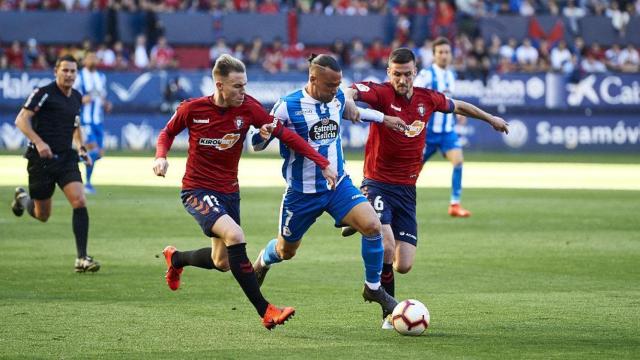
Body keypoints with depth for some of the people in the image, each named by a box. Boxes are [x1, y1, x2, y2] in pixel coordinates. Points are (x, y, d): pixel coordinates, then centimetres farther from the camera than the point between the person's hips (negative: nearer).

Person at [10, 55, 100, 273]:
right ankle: (22, 198, 44)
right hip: (42, 158, -4)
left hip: (66, 158, 4)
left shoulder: (77, 98, 10)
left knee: (80, 202, -16)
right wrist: (39, 142, -28)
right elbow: (21, 120, -15)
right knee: (42, 215, 7)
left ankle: (82, 259, -14)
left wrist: (80, 147, 12)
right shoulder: (44, 93, -10)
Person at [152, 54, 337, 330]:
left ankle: (175, 258, 48)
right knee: (235, 235, -28)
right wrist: (161, 157, -14)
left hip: (229, 192, 5)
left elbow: (285, 134, -9)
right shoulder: (192, 109, -13)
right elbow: (168, 132, 6)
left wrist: (322, 163, -14)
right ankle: (265, 312, -25)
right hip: (197, 190, -5)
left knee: (222, 263, 14)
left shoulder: (248, 108, -10)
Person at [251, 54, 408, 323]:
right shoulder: (287, 107, -17)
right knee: (286, 251, 14)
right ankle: (263, 261, 53)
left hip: (338, 185, 3)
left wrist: (383, 118, 24)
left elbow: (354, 112, 24)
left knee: (372, 225, -20)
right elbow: (257, 145, -11)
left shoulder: (338, 99, -2)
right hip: (302, 194, -3)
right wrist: (264, 134, -33)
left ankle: (373, 288, -2)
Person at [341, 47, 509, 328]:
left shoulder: (427, 99, 5)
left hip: (406, 189, 5)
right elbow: (353, 91, -30)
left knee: (404, 266, -5)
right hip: (377, 185, -5)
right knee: (387, 248, -25)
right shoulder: (381, 93, -10)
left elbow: (457, 106, 25)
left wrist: (491, 118, 37)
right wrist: (349, 101, -53)